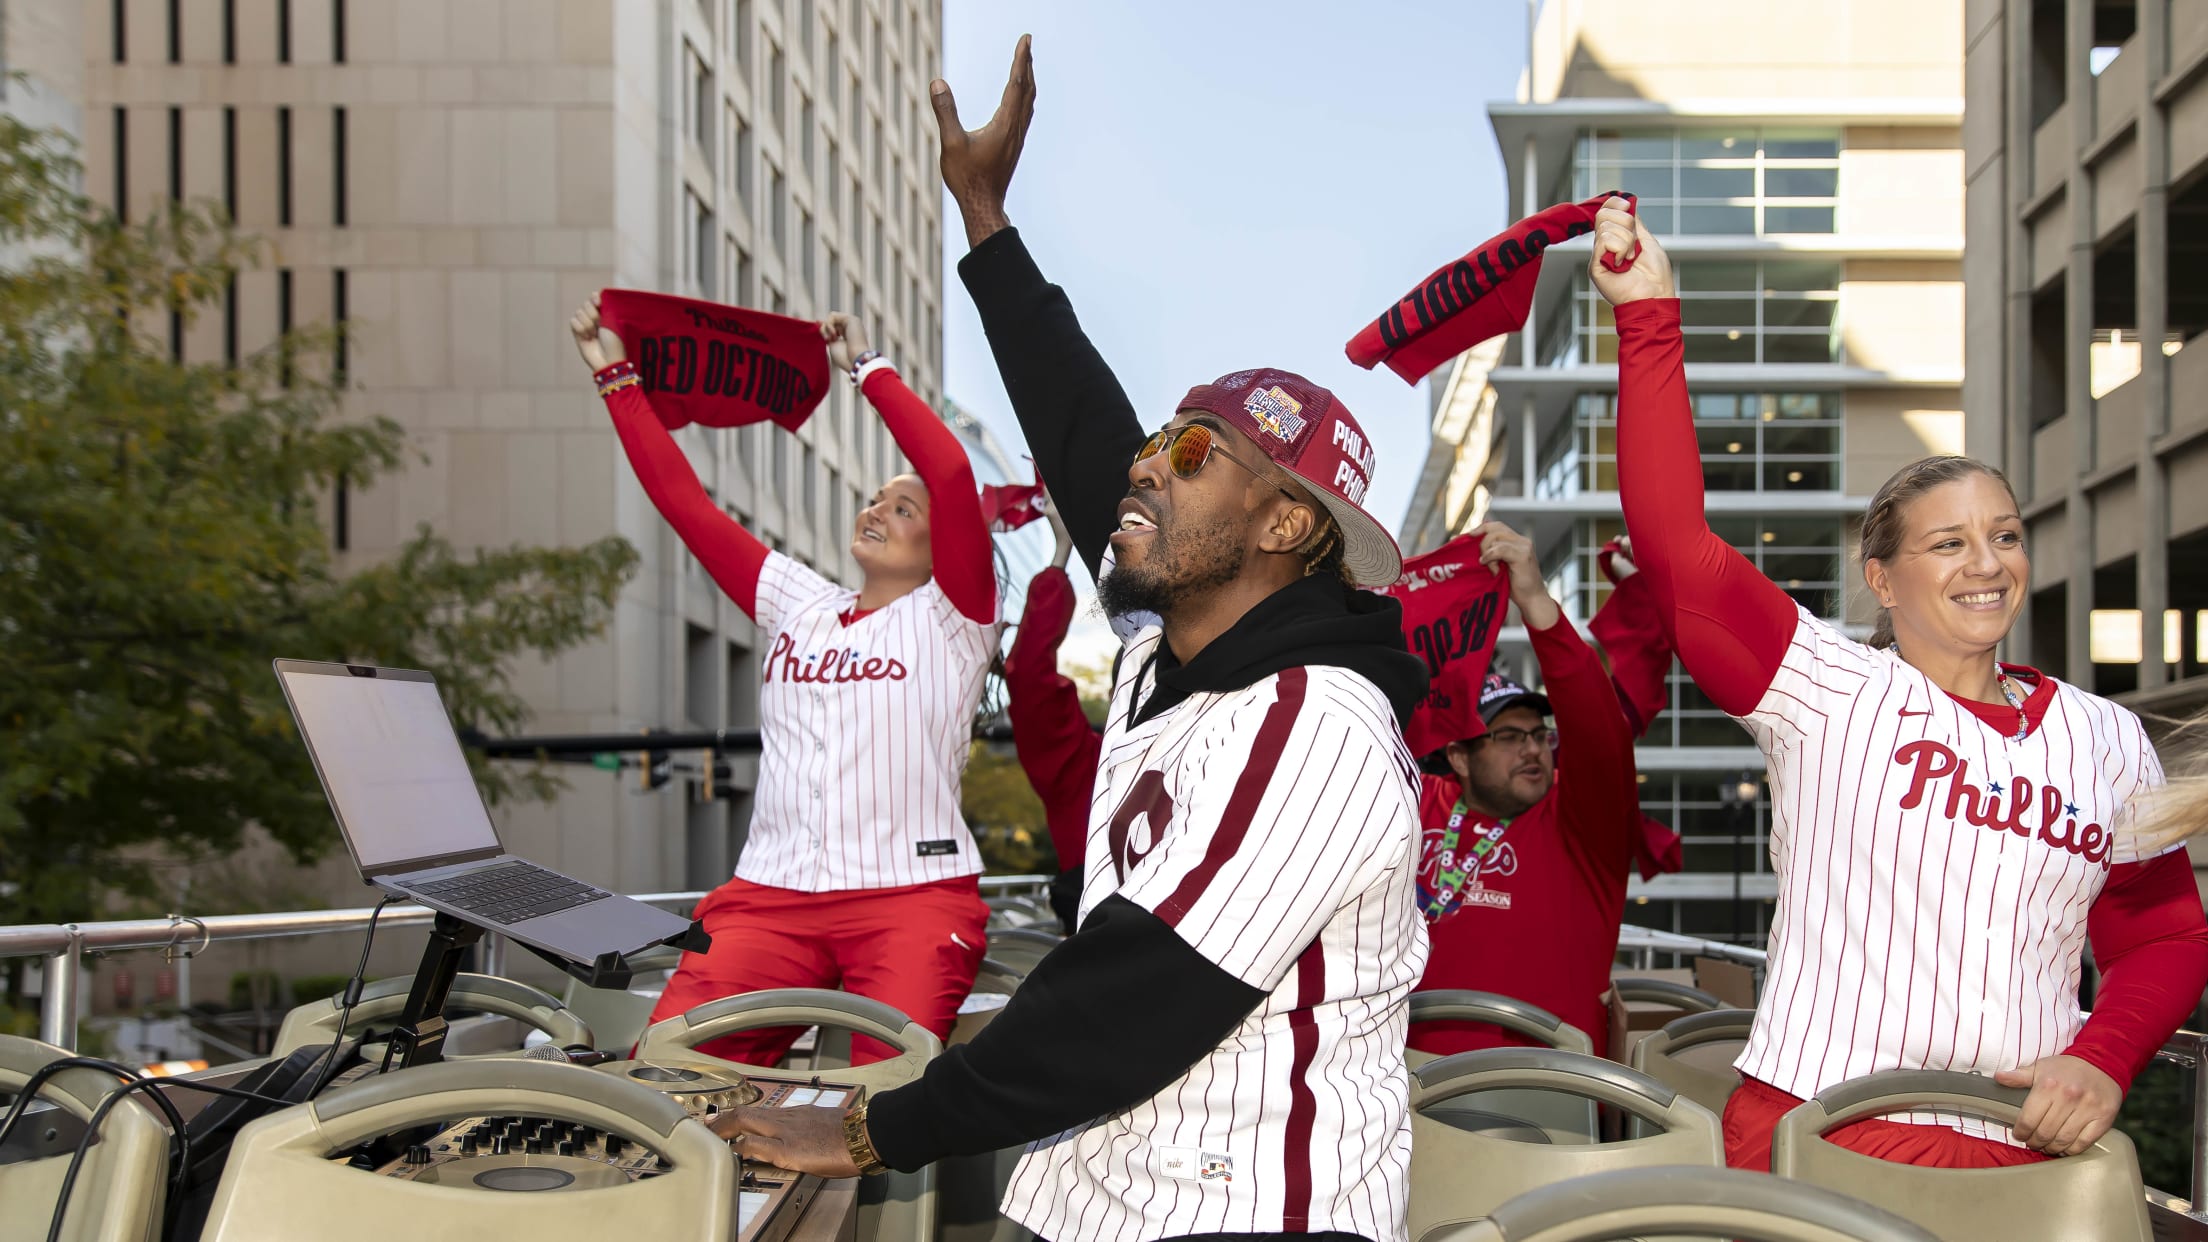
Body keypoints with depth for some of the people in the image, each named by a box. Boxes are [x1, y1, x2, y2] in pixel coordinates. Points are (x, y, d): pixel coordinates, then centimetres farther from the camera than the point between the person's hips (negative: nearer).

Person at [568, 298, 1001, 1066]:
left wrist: (868, 369, -1)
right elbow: (683, 501, 19)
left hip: (911, 894, -4)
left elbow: (952, 471, -9)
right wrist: (615, 375, 18)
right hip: (772, 894, 4)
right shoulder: (797, 607, 21)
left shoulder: (949, 618, 7)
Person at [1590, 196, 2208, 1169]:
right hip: (1811, 1141, -3)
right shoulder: (1830, 690, -1)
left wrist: (2102, 1060, -3)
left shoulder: (2105, 737, 11)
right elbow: (1673, 540, -12)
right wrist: (1649, 317, -13)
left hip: (2028, 1158, 4)